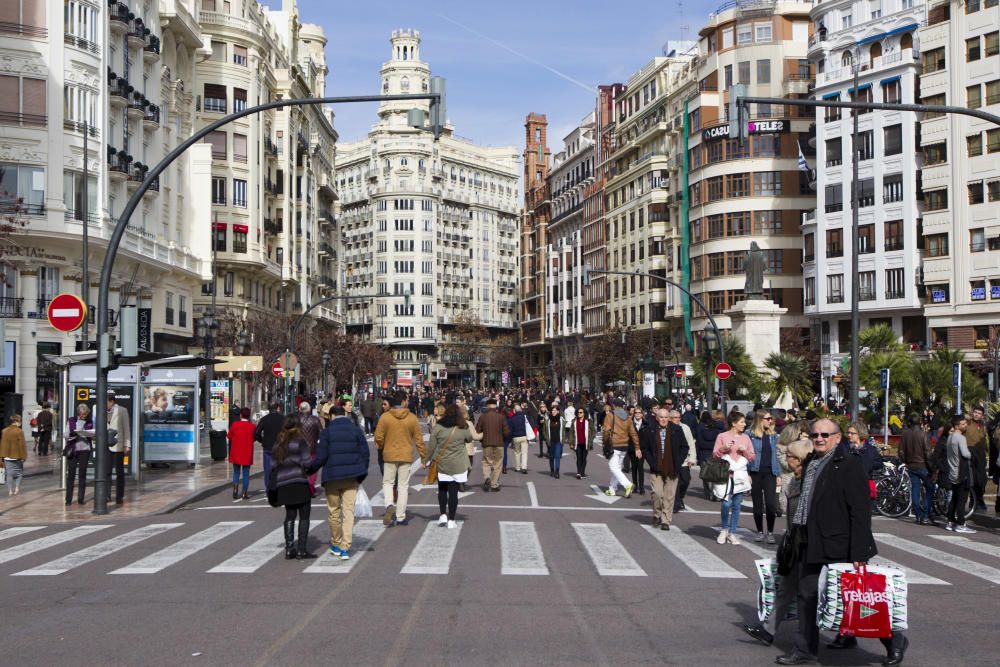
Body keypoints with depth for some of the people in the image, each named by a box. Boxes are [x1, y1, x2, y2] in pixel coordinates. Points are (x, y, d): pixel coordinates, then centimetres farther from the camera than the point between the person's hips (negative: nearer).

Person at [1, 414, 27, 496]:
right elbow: (22, 445, -14)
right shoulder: (19, 431, -14)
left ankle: (10, 491, 9)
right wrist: (23, 456, -6)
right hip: (17, 457, -4)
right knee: (19, 473, 12)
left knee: (9, 474, 9)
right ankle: (17, 489, 3)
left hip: (7, 456, 4)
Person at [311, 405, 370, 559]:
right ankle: (345, 548, -6)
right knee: (348, 511, 1)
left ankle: (336, 545, 24)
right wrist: (361, 476, 13)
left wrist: (309, 470, 10)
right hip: (351, 477, 2)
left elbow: (320, 457, -6)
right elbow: (365, 454, 4)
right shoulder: (356, 430, 5)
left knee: (334, 512, 12)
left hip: (332, 477, -1)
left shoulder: (326, 432, -2)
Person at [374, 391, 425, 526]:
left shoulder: (385, 417, -7)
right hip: (406, 456, 0)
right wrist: (424, 455, 8)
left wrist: (381, 446, 18)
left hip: (389, 455, 0)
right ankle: (400, 517, 9)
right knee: (403, 486, 7)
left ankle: (389, 505, -13)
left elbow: (378, 437, -5)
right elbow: (418, 438, -1)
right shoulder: (412, 418, -4)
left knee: (387, 482, 14)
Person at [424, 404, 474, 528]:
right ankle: (451, 520, 4)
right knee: (453, 491, 3)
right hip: (458, 465, 0)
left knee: (442, 489, 17)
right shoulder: (463, 428, -4)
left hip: (441, 464, 0)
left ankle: (443, 515, 10)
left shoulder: (438, 426, -5)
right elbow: (469, 439, 15)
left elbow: (431, 445, -2)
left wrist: (427, 460, 10)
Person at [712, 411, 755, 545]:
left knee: (737, 505, 4)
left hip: (740, 475, 4)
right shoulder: (722, 436, 0)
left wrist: (745, 451, -8)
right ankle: (724, 529, 11)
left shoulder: (745, 438, 11)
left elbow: (752, 457, 11)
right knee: (726, 503, -12)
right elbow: (715, 455, 1)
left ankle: (732, 533, 14)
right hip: (725, 474, -4)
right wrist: (723, 448, -16)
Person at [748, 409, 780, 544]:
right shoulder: (751, 436, -4)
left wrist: (778, 474, 7)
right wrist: (747, 474, -10)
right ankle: (760, 531, 20)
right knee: (758, 504, 7)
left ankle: (770, 532, 4)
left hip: (769, 473, 2)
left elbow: (775, 455, 12)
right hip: (755, 473, -2)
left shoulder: (772, 435, 9)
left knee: (770, 503, -8)